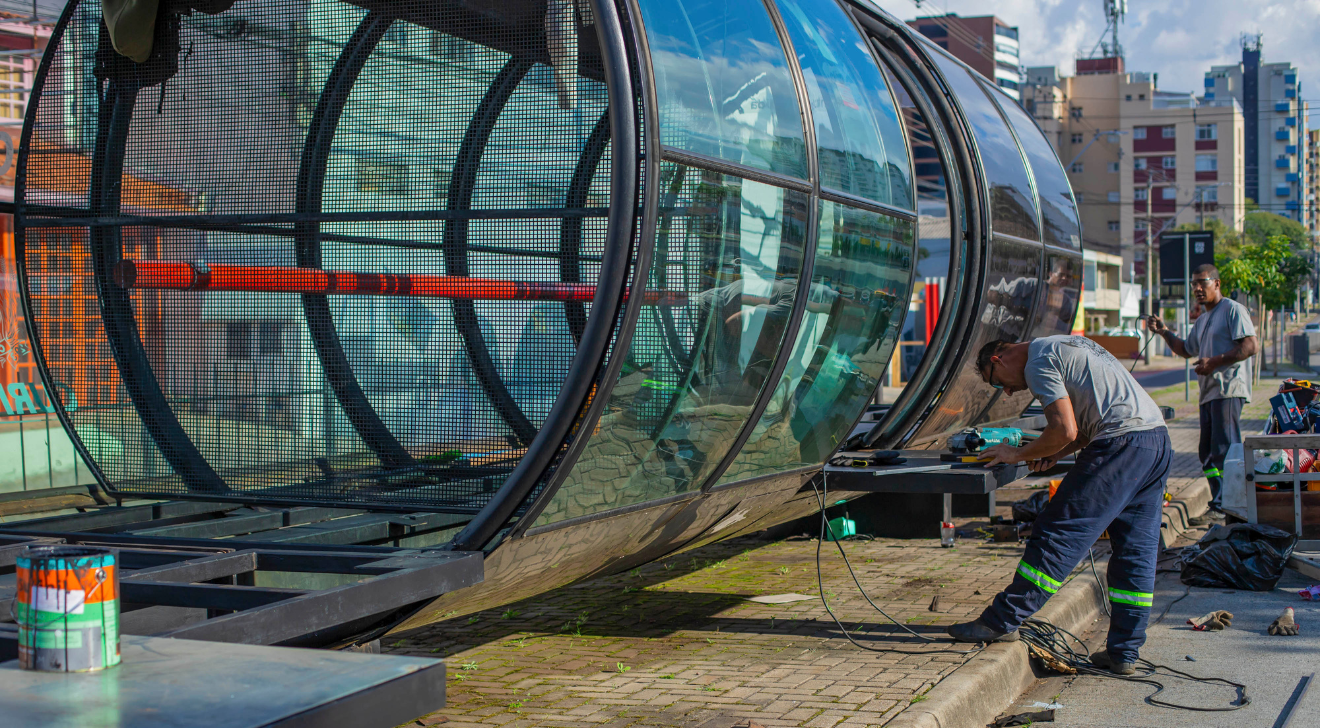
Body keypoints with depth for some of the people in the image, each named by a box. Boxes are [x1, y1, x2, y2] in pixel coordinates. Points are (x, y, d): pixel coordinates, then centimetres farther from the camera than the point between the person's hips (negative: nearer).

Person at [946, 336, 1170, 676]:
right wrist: (1056, 454, 16)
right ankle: (1123, 653, 11)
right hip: (1159, 441, 10)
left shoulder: (1038, 362, -3)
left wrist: (1018, 454, 2)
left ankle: (1001, 621, -2)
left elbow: (1065, 430, -13)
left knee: (1059, 535, -5)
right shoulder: (1064, 347, 27)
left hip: (1123, 444, -10)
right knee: (1135, 552, 9)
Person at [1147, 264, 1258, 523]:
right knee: (1207, 453, 10)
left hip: (1229, 389, -10)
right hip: (1209, 392, 10)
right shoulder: (1202, 320, 24)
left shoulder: (1233, 310, -5)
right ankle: (1219, 505, 15)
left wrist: (1215, 361, -21)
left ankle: (1222, 508, -14)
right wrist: (1164, 332, 22)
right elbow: (1186, 350, 37)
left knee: (1224, 450, -13)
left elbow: (1251, 346, -15)